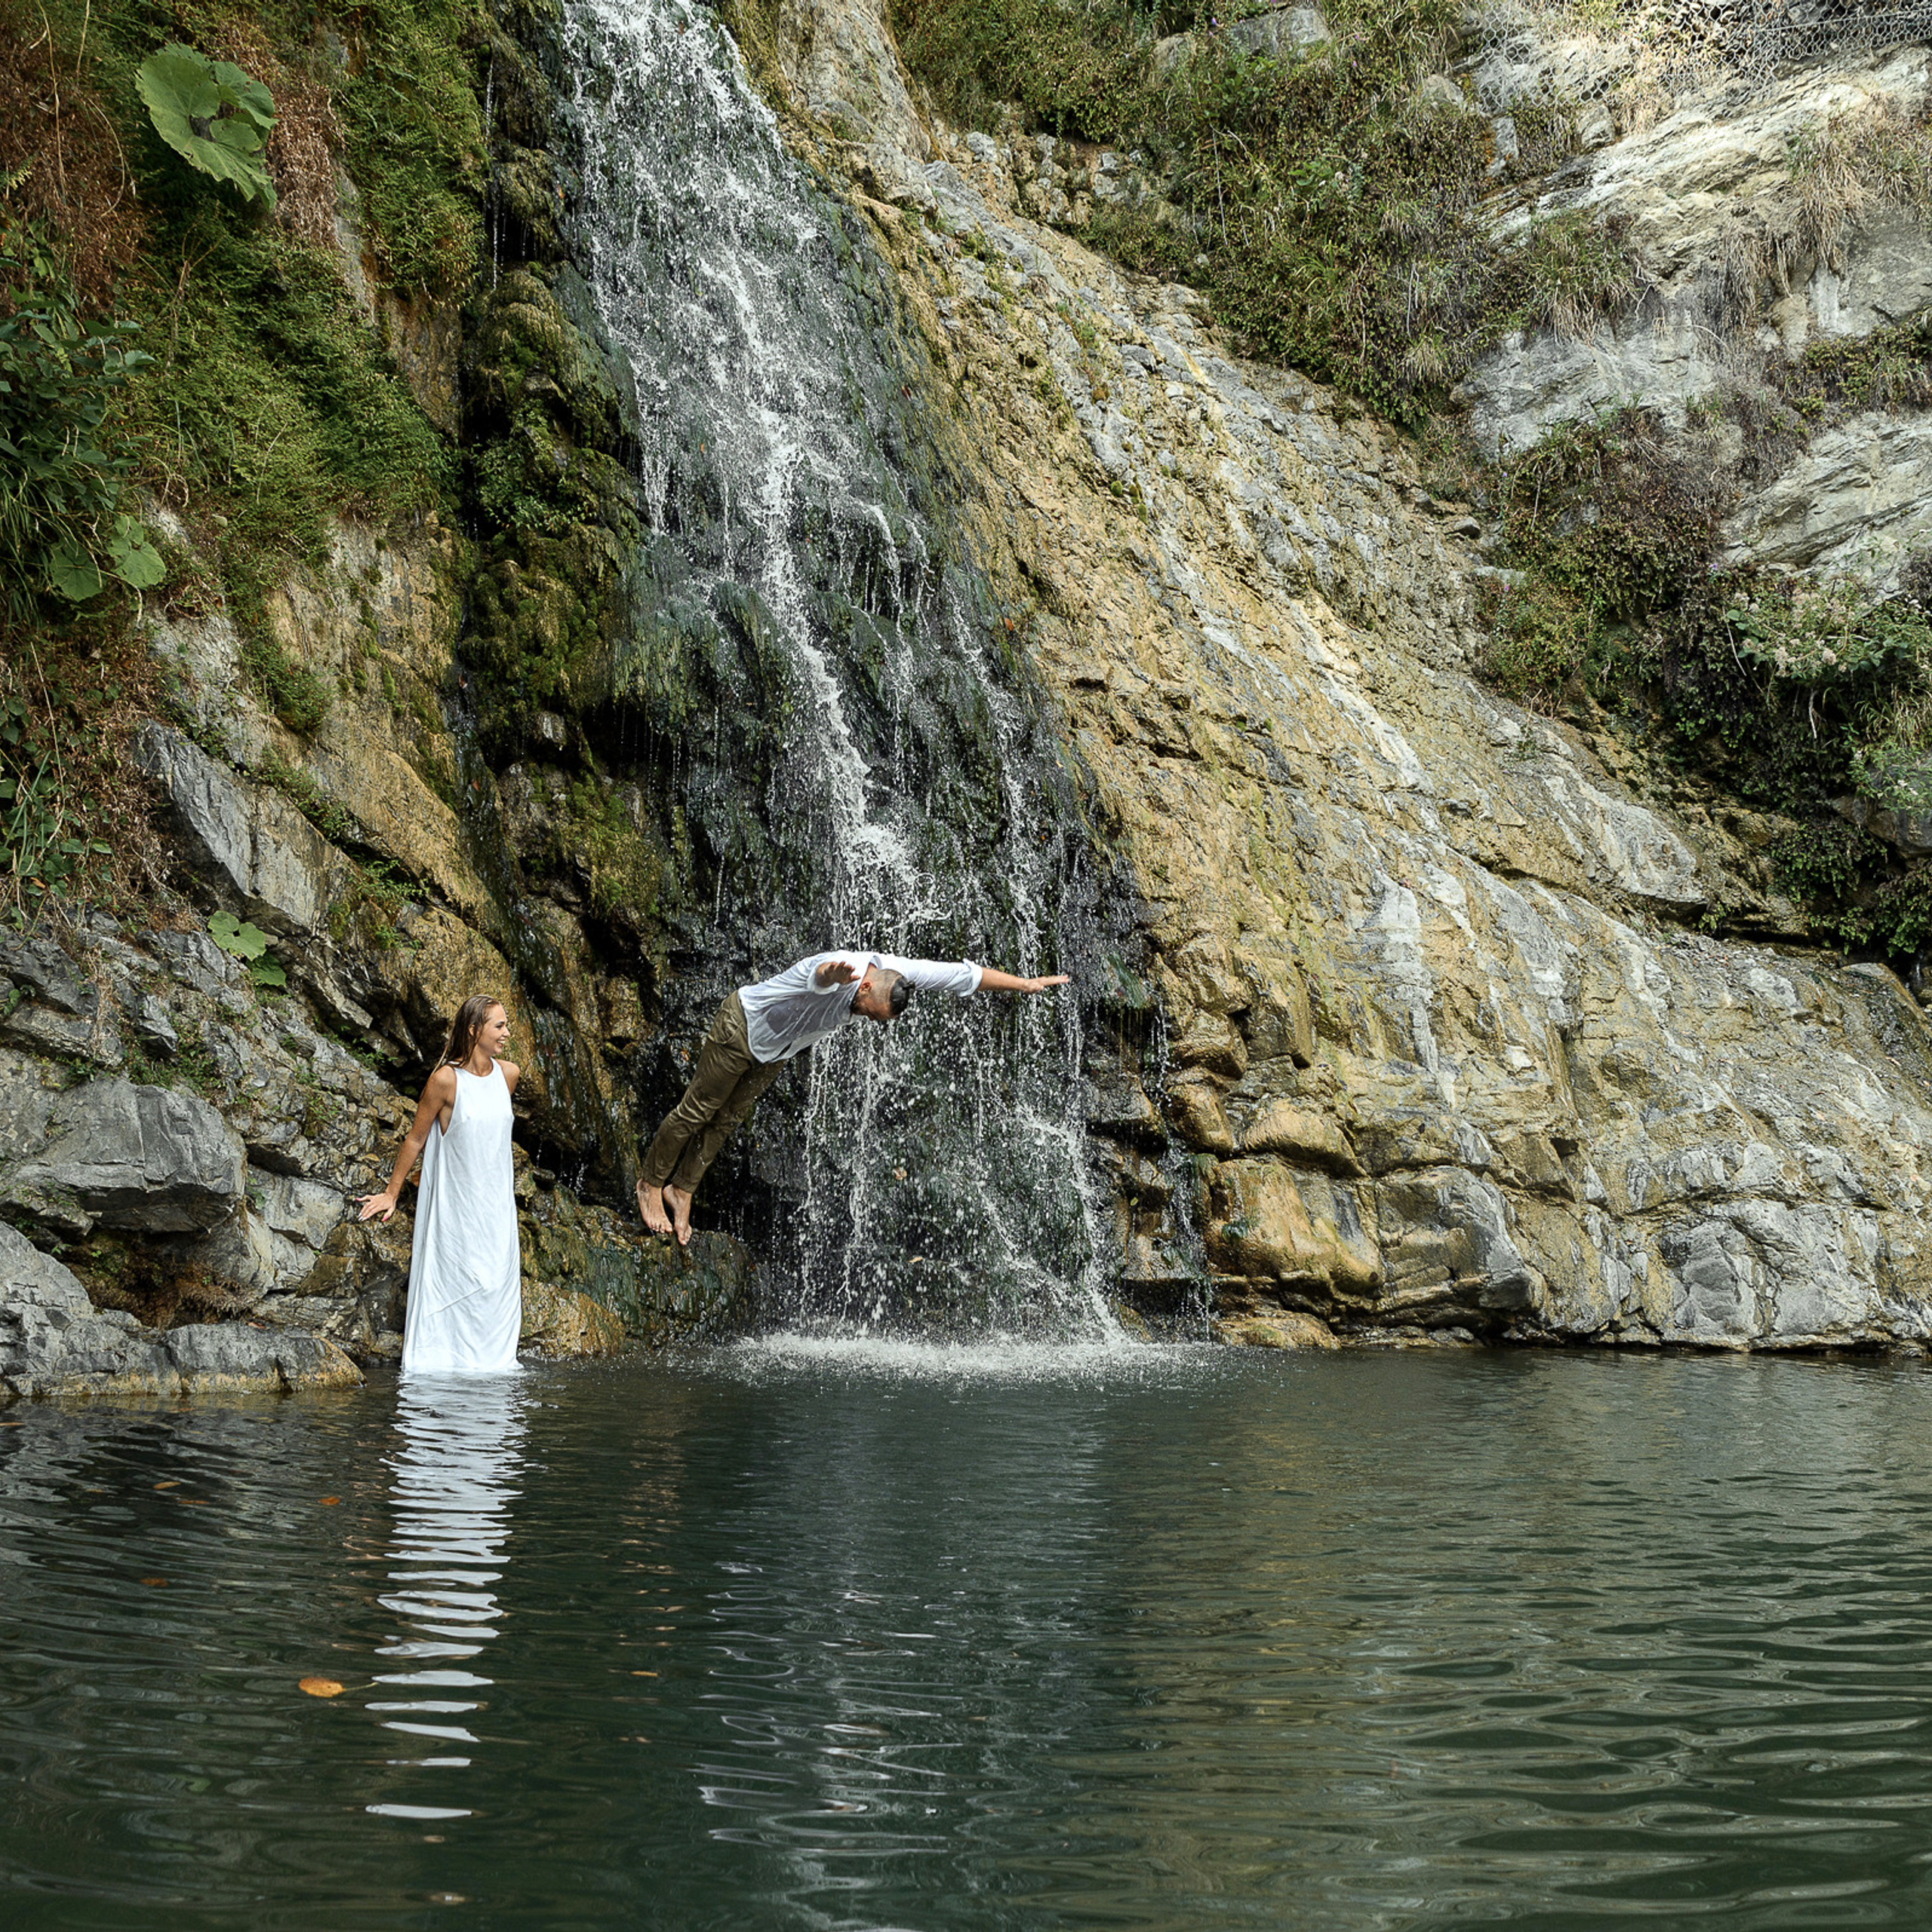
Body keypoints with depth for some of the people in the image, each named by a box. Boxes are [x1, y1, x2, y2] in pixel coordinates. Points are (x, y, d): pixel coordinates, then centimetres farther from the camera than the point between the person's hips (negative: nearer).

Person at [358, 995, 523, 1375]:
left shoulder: (508, 1073, 3)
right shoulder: (446, 1079, -13)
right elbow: (416, 1139, -3)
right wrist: (391, 1193, 3)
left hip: (496, 1200, 5)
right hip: (454, 1202, -5)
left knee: (496, 1283, 4)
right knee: (450, 1281, -4)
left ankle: (492, 1359, 13)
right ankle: (444, 1359, 4)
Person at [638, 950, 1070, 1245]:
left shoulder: (892, 972, -21)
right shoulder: (838, 972, -41)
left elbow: (962, 973, -16)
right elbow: (820, 977, -68)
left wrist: (1029, 984, -12)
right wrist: (832, 976, -93)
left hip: (777, 1051, 7)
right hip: (743, 1026, -7)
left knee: (727, 1122, 15)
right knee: (698, 1110, 6)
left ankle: (682, 1191, 30)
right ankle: (649, 1184, 24)